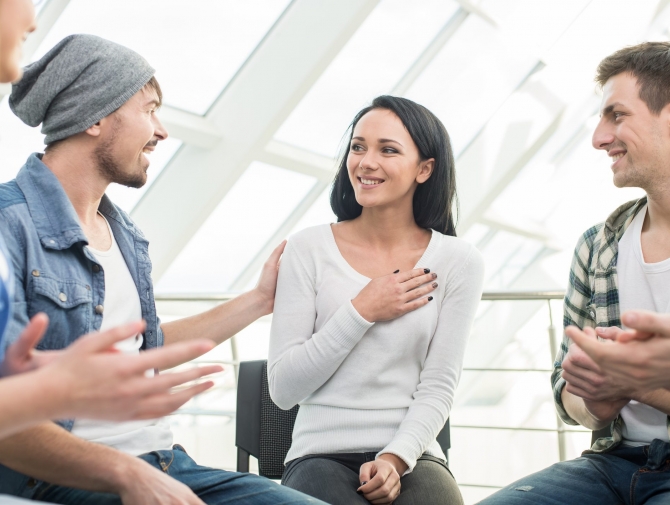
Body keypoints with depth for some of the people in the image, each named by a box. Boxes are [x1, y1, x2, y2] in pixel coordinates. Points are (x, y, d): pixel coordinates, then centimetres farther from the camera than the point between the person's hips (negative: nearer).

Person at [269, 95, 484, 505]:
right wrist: (361, 313, -9)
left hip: (411, 455, 1)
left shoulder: (458, 262, 2)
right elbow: (283, 388, -4)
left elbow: (439, 387, 0)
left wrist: (395, 459, -16)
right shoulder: (309, 250, 0)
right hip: (322, 455, -1)